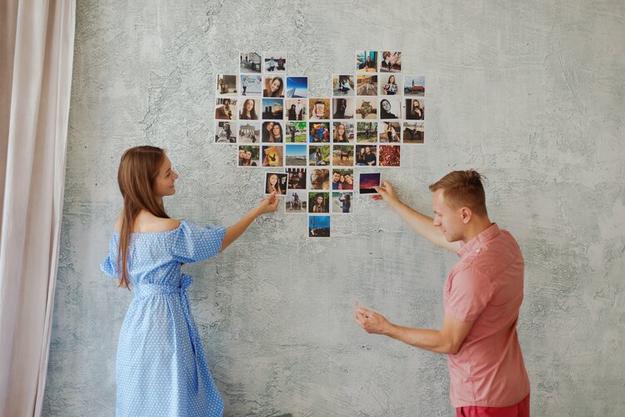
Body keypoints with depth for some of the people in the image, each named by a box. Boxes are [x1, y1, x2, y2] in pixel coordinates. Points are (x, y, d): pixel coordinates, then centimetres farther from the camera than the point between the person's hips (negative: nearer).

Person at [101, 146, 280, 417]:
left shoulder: (121, 223, -1)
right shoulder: (170, 230, -24)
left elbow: (118, 276, 10)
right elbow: (219, 242, -8)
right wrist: (259, 211, 2)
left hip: (137, 319, 8)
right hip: (163, 320, -8)